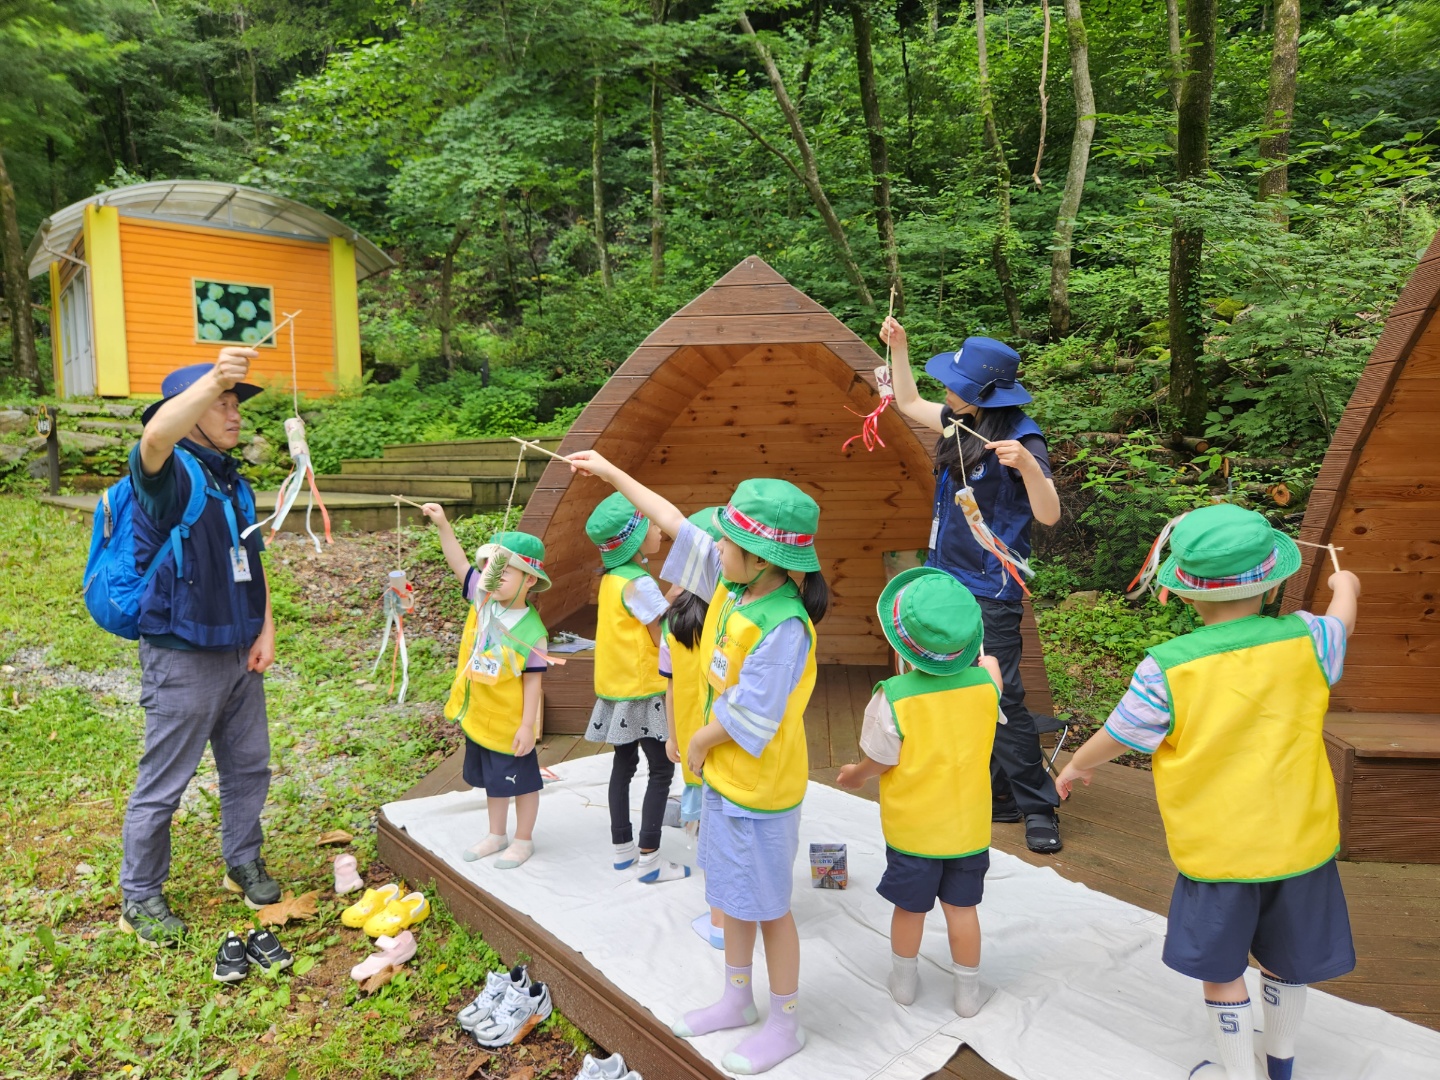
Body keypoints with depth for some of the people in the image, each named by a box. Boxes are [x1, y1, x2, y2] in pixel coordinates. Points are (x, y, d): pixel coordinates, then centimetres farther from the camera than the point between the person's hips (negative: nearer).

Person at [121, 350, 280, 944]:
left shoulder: (234, 479, 11)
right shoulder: (168, 471, -13)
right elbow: (154, 437, -39)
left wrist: (266, 630, 5)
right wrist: (212, 380, -54)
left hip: (240, 653, 8)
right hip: (181, 657, -7)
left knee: (248, 766, 18)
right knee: (163, 784, 5)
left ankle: (243, 864, 37)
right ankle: (140, 897, 22)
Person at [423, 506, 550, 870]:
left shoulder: (530, 631, -23)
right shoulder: (483, 598, -7)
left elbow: (532, 680, -19)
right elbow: (460, 563, -3)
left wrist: (528, 724, -18)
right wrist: (443, 524, -13)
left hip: (509, 723, -7)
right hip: (478, 716, 7)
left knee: (520, 782, 11)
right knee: (492, 779, 23)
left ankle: (523, 840, 30)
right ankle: (497, 834, 40)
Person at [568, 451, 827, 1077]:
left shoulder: (782, 625, -30)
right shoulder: (732, 583, -6)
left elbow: (748, 717, -26)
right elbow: (675, 523, 2)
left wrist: (699, 742, -8)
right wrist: (612, 474, 9)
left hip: (759, 787, -8)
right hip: (722, 773, 8)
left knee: (767, 906, 10)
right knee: (732, 895, 23)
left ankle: (785, 1024, 31)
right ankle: (737, 999, 43)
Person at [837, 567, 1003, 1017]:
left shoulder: (892, 698, -25)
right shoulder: (986, 683, -16)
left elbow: (878, 761, -14)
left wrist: (852, 776, 6)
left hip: (912, 827, -2)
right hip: (969, 825, 2)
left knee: (910, 908, 17)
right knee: (962, 907, 17)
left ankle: (904, 980, 37)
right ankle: (968, 991, 31)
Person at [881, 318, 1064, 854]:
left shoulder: (1021, 440, -16)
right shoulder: (962, 424, 6)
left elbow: (1049, 515, -25)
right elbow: (909, 403, 24)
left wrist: (1028, 465, -41)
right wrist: (898, 346, 17)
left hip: (990, 592, -8)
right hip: (948, 581, 8)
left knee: (1001, 699, -5)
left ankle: (1039, 808, 10)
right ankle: (999, 797, 25)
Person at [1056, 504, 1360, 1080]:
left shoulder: (1167, 668, -21)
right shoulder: (1304, 639, -11)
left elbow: (1115, 737, -7)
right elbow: (1341, 622, 14)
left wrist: (1075, 766, 14)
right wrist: (1343, 585, 38)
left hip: (1217, 851, -4)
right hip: (1300, 839, 4)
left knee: (1222, 968, 16)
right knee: (1285, 957, 25)